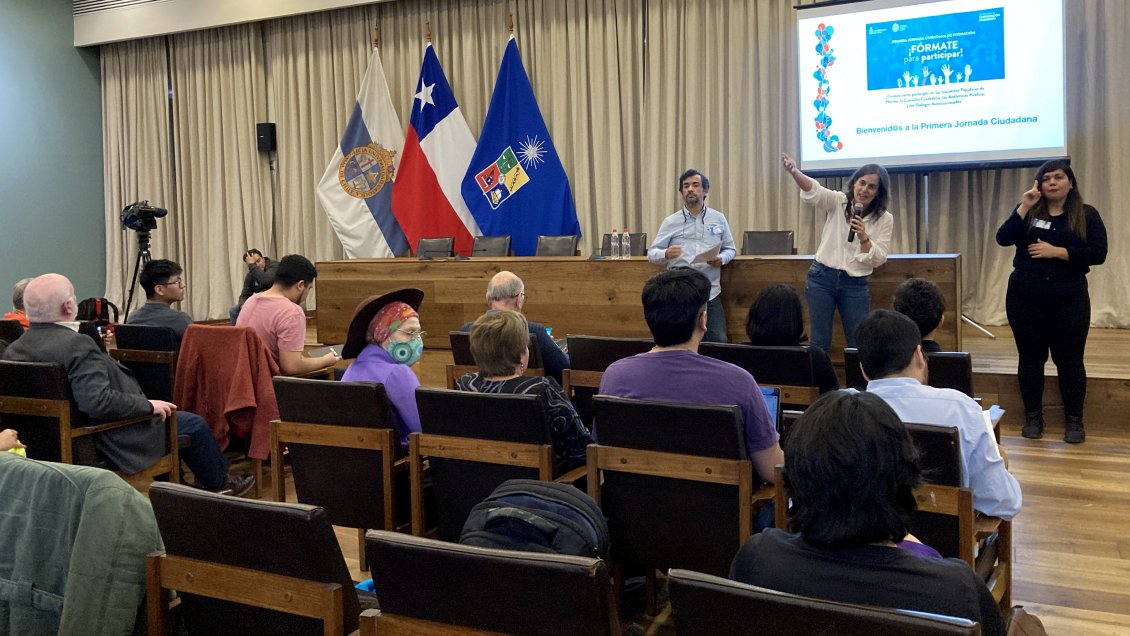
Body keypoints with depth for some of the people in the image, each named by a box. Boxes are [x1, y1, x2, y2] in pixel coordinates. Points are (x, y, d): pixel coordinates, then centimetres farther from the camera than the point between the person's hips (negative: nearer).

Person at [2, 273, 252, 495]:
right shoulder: (76, 345, -29)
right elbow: (99, 402, -36)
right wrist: (148, 406, -22)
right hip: (106, 442, -9)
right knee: (193, 424, 9)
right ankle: (220, 485, 32)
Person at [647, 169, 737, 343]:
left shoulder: (718, 219, 9)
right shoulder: (670, 222, 5)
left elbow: (730, 249, 15)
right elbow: (652, 253, 5)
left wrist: (722, 259, -8)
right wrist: (666, 254, -18)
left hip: (711, 292, 1)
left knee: (719, 341, -4)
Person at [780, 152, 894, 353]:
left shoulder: (884, 219, 1)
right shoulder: (837, 202, -2)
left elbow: (878, 259, -2)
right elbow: (814, 190, -23)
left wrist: (863, 237, -20)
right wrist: (795, 172, -43)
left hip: (855, 284, 1)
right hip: (822, 277, -1)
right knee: (819, 342, 3)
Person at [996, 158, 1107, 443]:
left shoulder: (1087, 215, 2)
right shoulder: (1027, 211, 6)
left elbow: (1098, 253, -9)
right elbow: (1003, 239, -8)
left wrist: (1057, 252, -15)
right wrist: (1024, 206, -15)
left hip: (1069, 299, -1)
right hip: (1025, 298, 1)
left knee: (1069, 359, 3)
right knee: (1031, 357, 7)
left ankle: (1074, 419, 14)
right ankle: (1033, 416, 18)